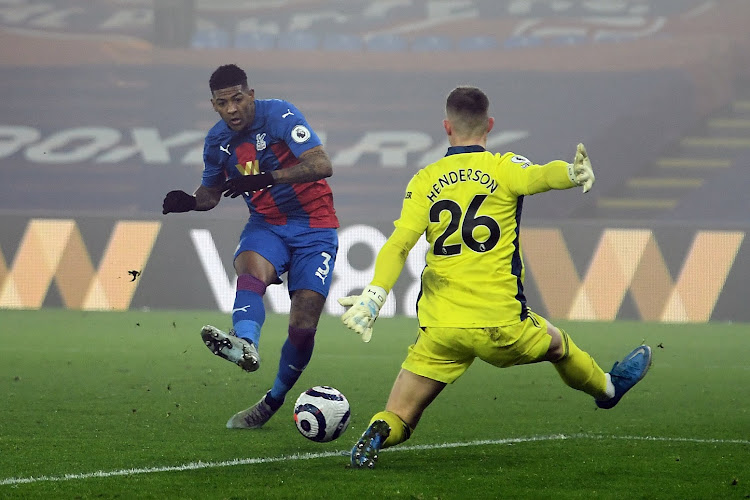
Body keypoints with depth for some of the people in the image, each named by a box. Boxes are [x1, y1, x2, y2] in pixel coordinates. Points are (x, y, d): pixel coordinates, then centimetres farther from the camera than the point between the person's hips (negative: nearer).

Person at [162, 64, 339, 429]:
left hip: (314, 226, -4)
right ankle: (245, 344, -61)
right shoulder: (217, 141, 2)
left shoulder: (280, 116, -16)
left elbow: (322, 165, -27)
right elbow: (211, 192, 18)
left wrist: (266, 178, -37)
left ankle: (274, 400, 9)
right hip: (266, 225, 4)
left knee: (303, 326, -12)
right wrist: (189, 202, -6)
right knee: (250, 268, -34)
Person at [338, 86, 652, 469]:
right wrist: (573, 172, -43)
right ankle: (607, 388, 56)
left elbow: (399, 244, -7)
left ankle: (378, 435, -29)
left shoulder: (424, 181, 5)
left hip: (439, 328, 1)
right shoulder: (504, 168, -1)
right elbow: (539, 176, -24)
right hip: (499, 323, -1)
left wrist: (374, 296, -13)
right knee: (557, 344, 32)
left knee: (397, 420, 4)